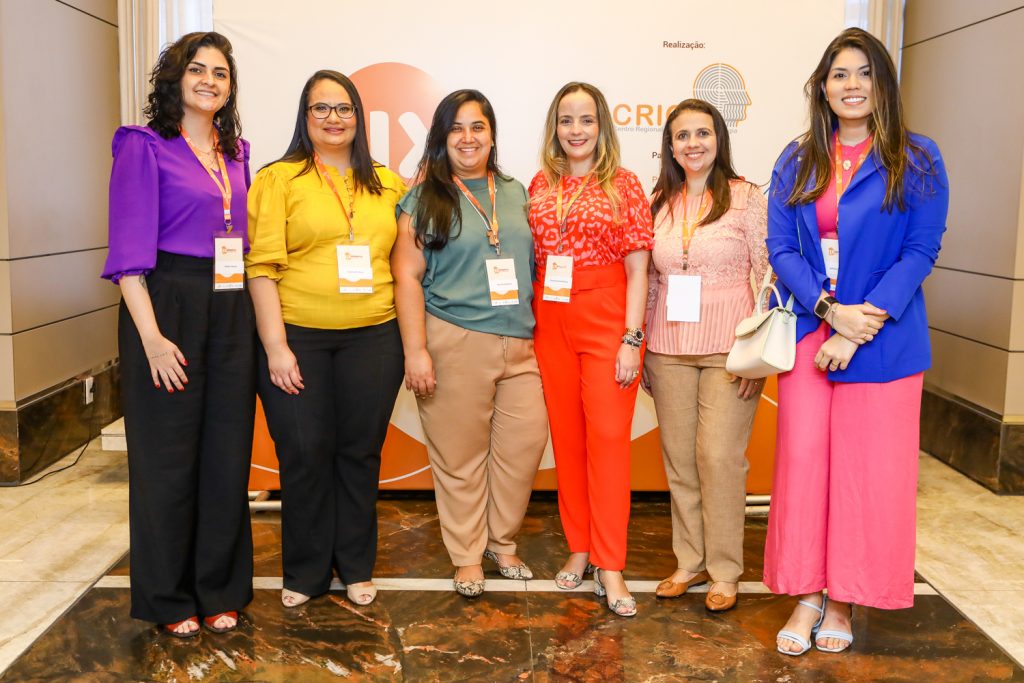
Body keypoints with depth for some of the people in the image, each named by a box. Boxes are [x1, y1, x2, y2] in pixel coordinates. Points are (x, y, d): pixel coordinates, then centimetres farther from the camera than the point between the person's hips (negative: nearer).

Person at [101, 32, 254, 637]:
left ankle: (220, 590, 24)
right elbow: (130, 249, -10)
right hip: (169, 306, -5)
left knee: (228, 452, 9)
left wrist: (255, 318, 8)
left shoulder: (235, 152, 15)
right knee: (168, 456, 3)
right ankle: (169, 600, 20)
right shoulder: (144, 146, -3)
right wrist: (151, 336, -18)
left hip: (231, 312, 6)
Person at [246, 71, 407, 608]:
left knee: (361, 452, 8)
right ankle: (305, 573, 21)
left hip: (372, 338, 3)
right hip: (298, 338, -2)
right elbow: (262, 266, -6)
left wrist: (411, 340, 7)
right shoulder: (278, 179, 1)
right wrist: (275, 348, -12)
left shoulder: (388, 184, 12)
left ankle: (356, 567, 25)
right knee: (305, 454, 3)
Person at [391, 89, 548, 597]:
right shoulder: (425, 199, 1)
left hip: (519, 343, 4)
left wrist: (536, 332, 15)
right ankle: (467, 557, 20)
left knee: (525, 441, 2)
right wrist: (416, 351, -11)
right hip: (454, 342, -4)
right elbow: (407, 276, -4)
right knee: (461, 454, 2)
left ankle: (501, 541, 24)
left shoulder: (515, 193, 14)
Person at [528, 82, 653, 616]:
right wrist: (527, 326, 4)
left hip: (608, 319, -3)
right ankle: (579, 548, 22)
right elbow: (531, 258, 12)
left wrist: (631, 339, -9)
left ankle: (610, 567, 3)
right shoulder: (541, 185, 10)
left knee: (608, 436, -5)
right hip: (550, 320, 4)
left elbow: (637, 270, -3)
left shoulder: (623, 185, 0)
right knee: (566, 436, 8)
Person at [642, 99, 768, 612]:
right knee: (678, 457, 9)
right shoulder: (659, 204, 11)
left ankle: (724, 571, 12)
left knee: (719, 455, -3)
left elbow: (766, 276, -4)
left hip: (729, 348, -4)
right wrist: (639, 347, 10)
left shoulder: (747, 197, -1)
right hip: (669, 348, 4)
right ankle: (689, 561, 23)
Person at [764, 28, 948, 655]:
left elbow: (921, 252, -5)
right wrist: (831, 310, -13)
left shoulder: (918, 161, 2)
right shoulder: (796, 163, 9)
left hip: (882, 339, -2)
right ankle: (807, 594, 15)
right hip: (808, 332, 2)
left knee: (869, 468, 3)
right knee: (802, 460, 1)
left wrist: (859, 328, -15)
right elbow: (781, 248, 2)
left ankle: (844, 600, 18)